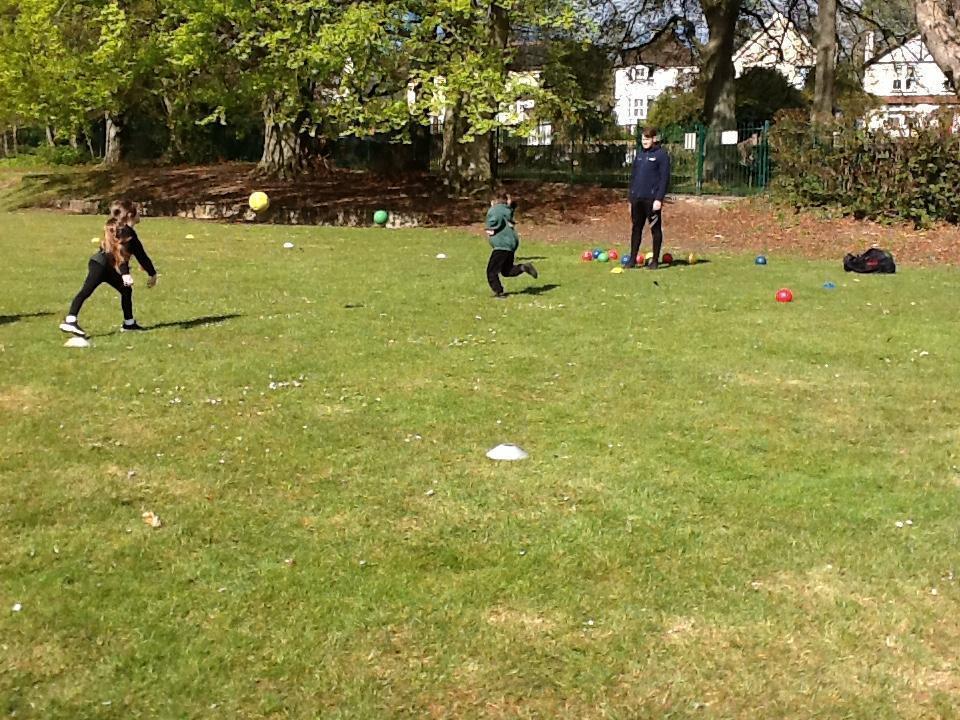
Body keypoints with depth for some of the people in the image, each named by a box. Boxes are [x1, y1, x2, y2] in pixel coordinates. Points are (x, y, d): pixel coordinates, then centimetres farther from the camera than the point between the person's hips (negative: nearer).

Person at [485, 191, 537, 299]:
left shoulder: (495, 209, -8)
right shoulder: (507, 210, 16)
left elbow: (496, 219, -26)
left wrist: (491, 229, -13)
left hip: (502, 245, -9)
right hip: (511, 242, 9)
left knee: (491, 271, 0)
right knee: (506, 271, 18)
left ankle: (499, 292, -2)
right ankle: (523, 267, -2)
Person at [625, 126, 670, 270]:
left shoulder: (661, 155, -4)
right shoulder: (639, 155, 15)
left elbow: (664, 178, -9)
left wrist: (659, 199, -17)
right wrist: (631, 198, 13)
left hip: (652, 199, -6)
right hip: (637, 199, 6)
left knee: (655, 228, 1)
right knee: (636, 228, 7)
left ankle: (655, 260, 6)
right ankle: (633, 259, 10)